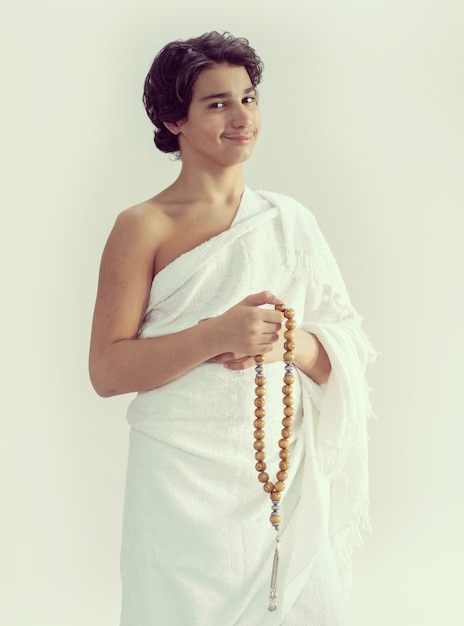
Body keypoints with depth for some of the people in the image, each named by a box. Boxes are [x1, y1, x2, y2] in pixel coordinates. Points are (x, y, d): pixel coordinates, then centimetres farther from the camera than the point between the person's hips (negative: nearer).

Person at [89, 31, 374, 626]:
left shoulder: (288, 220, 8)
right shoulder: (144, 227, -4)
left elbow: (348, 353, 6)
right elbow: (106, 370, -10)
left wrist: (286, 342, -15)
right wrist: (216, 337, -22)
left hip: (286, 475, 4)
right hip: (184, 482, -3)